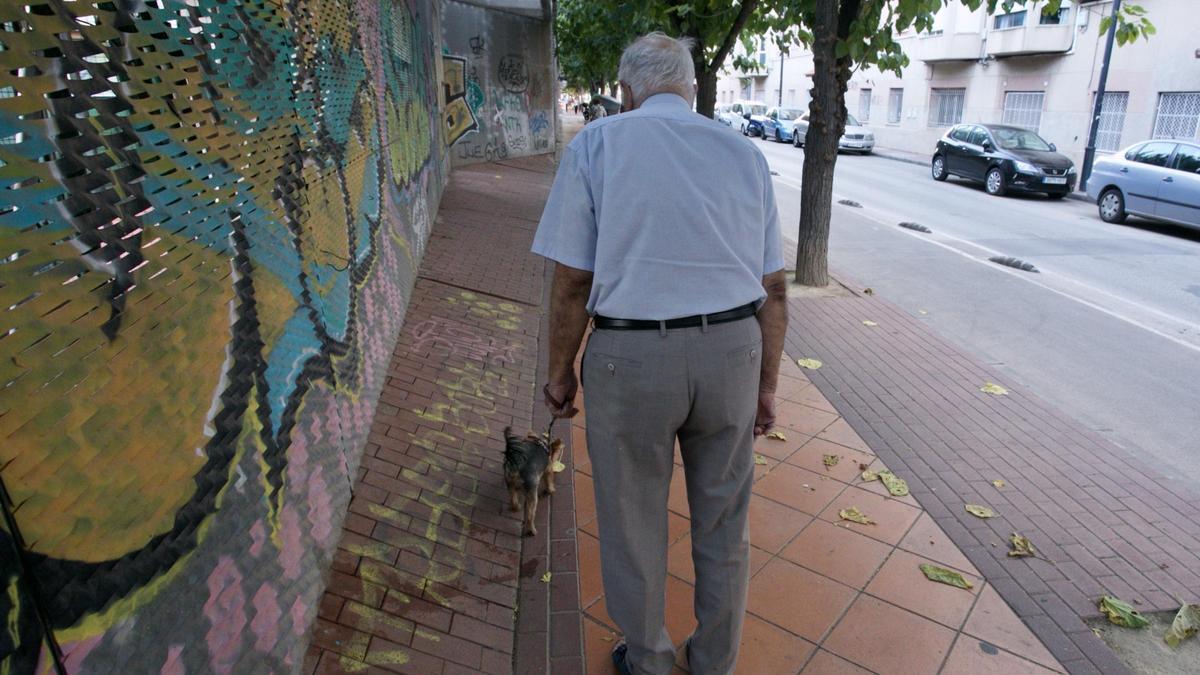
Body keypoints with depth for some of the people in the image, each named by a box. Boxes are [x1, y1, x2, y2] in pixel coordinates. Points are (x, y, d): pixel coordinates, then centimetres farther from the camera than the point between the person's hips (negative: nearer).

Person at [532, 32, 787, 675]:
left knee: (633, 525, 18)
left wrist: (562, 371, 8)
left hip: (631, 357, -3)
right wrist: (766, 385, 17)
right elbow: (773, 290, 7)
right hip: (732, 352, 4)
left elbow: (572, 282, -6)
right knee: (723, 525, 21)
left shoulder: (596, 143, -1)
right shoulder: (744, 152, 9)